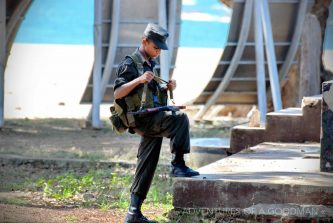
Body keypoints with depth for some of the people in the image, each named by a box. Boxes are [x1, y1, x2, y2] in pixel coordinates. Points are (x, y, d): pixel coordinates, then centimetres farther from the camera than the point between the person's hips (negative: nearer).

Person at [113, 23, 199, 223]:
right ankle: (178, 165, -23)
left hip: (154, 120, 8)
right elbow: (117, 94, -14)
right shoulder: (130, 64, -7)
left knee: (147, 166, 6)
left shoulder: (152, 64, 19)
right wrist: (139, 80, -25)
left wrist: (167, 88, 8)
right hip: (142, 119, -8)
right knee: (180, 119, -27)